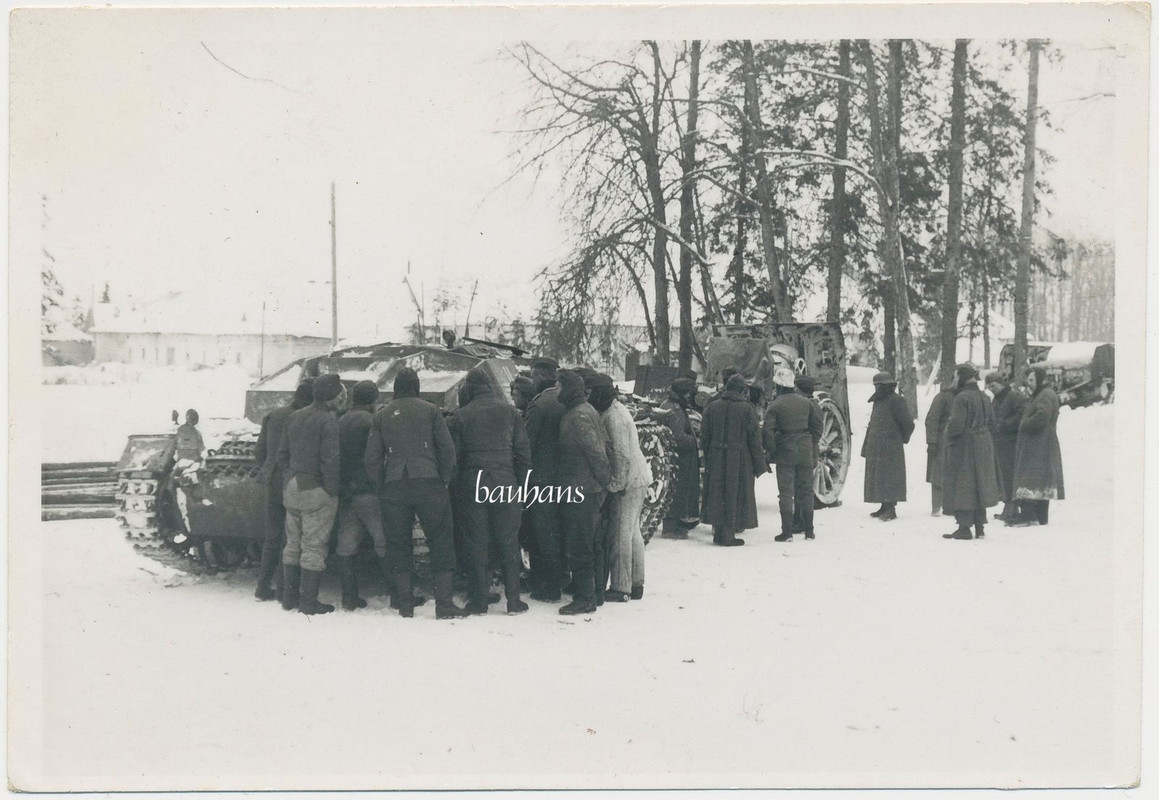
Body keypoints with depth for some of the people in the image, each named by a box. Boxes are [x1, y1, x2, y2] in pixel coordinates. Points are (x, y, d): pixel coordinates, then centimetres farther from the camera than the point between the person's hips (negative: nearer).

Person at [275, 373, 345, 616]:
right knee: (314, 547, -2)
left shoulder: (295, 417, 11)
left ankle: (290, 596, 22)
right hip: (316, 491, -8)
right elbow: (330, 460, -19)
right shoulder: (328, 420, -15)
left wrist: (288, 481, 19)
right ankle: (308, 602, 0)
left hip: (292, 489, 8)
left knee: (293, 544, 16)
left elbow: (282, 453, 15)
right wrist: (333, 490, -10)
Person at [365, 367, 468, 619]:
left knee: (398, 544, 9)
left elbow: (372, 459, 6)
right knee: (441, 542, 2)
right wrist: (445, 481, 9)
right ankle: (444, 603, -4)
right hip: (428, 483, -2)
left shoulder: (381, 416, 10)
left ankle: (405, 604, 8)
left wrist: (381, 488, 14)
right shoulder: (430, 410, 6)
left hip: (393, 487, 2)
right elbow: (447, 449, 1)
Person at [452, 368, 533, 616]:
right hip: (505, 483, 1)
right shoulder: (509, 412, 5)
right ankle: (513, 600, 7)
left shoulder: (462, 415, 0)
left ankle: (479, 600, 7)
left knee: (477, 543, 5)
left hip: (472, 485, -1)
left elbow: (454, 452, 0)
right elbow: (523, 450, 4)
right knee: (508, 543, 7)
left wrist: (454, 485, 10)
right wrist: (522, 482, 10)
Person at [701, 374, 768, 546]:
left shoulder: (712, 407, 2)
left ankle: (718, 533, 15)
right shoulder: (747, 409, -9)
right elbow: (755, 439, -7)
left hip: (716, 460, 3)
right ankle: (728, 535, 4)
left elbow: (704, 436, 6)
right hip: (739, 460, -3)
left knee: (717, 495, 11)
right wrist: (759, 465, -1)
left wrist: (708, 459, 15)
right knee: (734, 495, 3)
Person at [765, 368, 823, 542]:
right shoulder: (806, 403, 4)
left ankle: (787, 532, -2)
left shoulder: (775, 406, -9)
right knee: (806, 490, 13)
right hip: (806, 453, 4)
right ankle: (809, 530, 17)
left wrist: (771, 451, -2)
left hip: (785, 455, -4)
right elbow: (817, 426, 8)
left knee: (786, 492, 1)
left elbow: (768, 430, -14)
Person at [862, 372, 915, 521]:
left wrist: (902, 439, 3)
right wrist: (866, 447, 17)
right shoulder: (878, 401, 16)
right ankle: (885, 507, 14)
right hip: (876, 448, 9)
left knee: (888, 477, -10)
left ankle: (891, 508, -9)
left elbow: (908, 423, -10)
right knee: (878, 477, 9)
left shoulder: (896, 401, -11)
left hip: (890, 448, -9)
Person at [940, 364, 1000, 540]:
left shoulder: (962, 398, -18)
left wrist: (948, 435, -7)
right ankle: (979, 527, 20)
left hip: (963, 447, -8)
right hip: (983, 445, 8)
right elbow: (991, 422, 16)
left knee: (962, 488, -3)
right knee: (978, 486, 15)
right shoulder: (984, 397, 9)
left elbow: (956, 424, -24)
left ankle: (964, 528, -4)